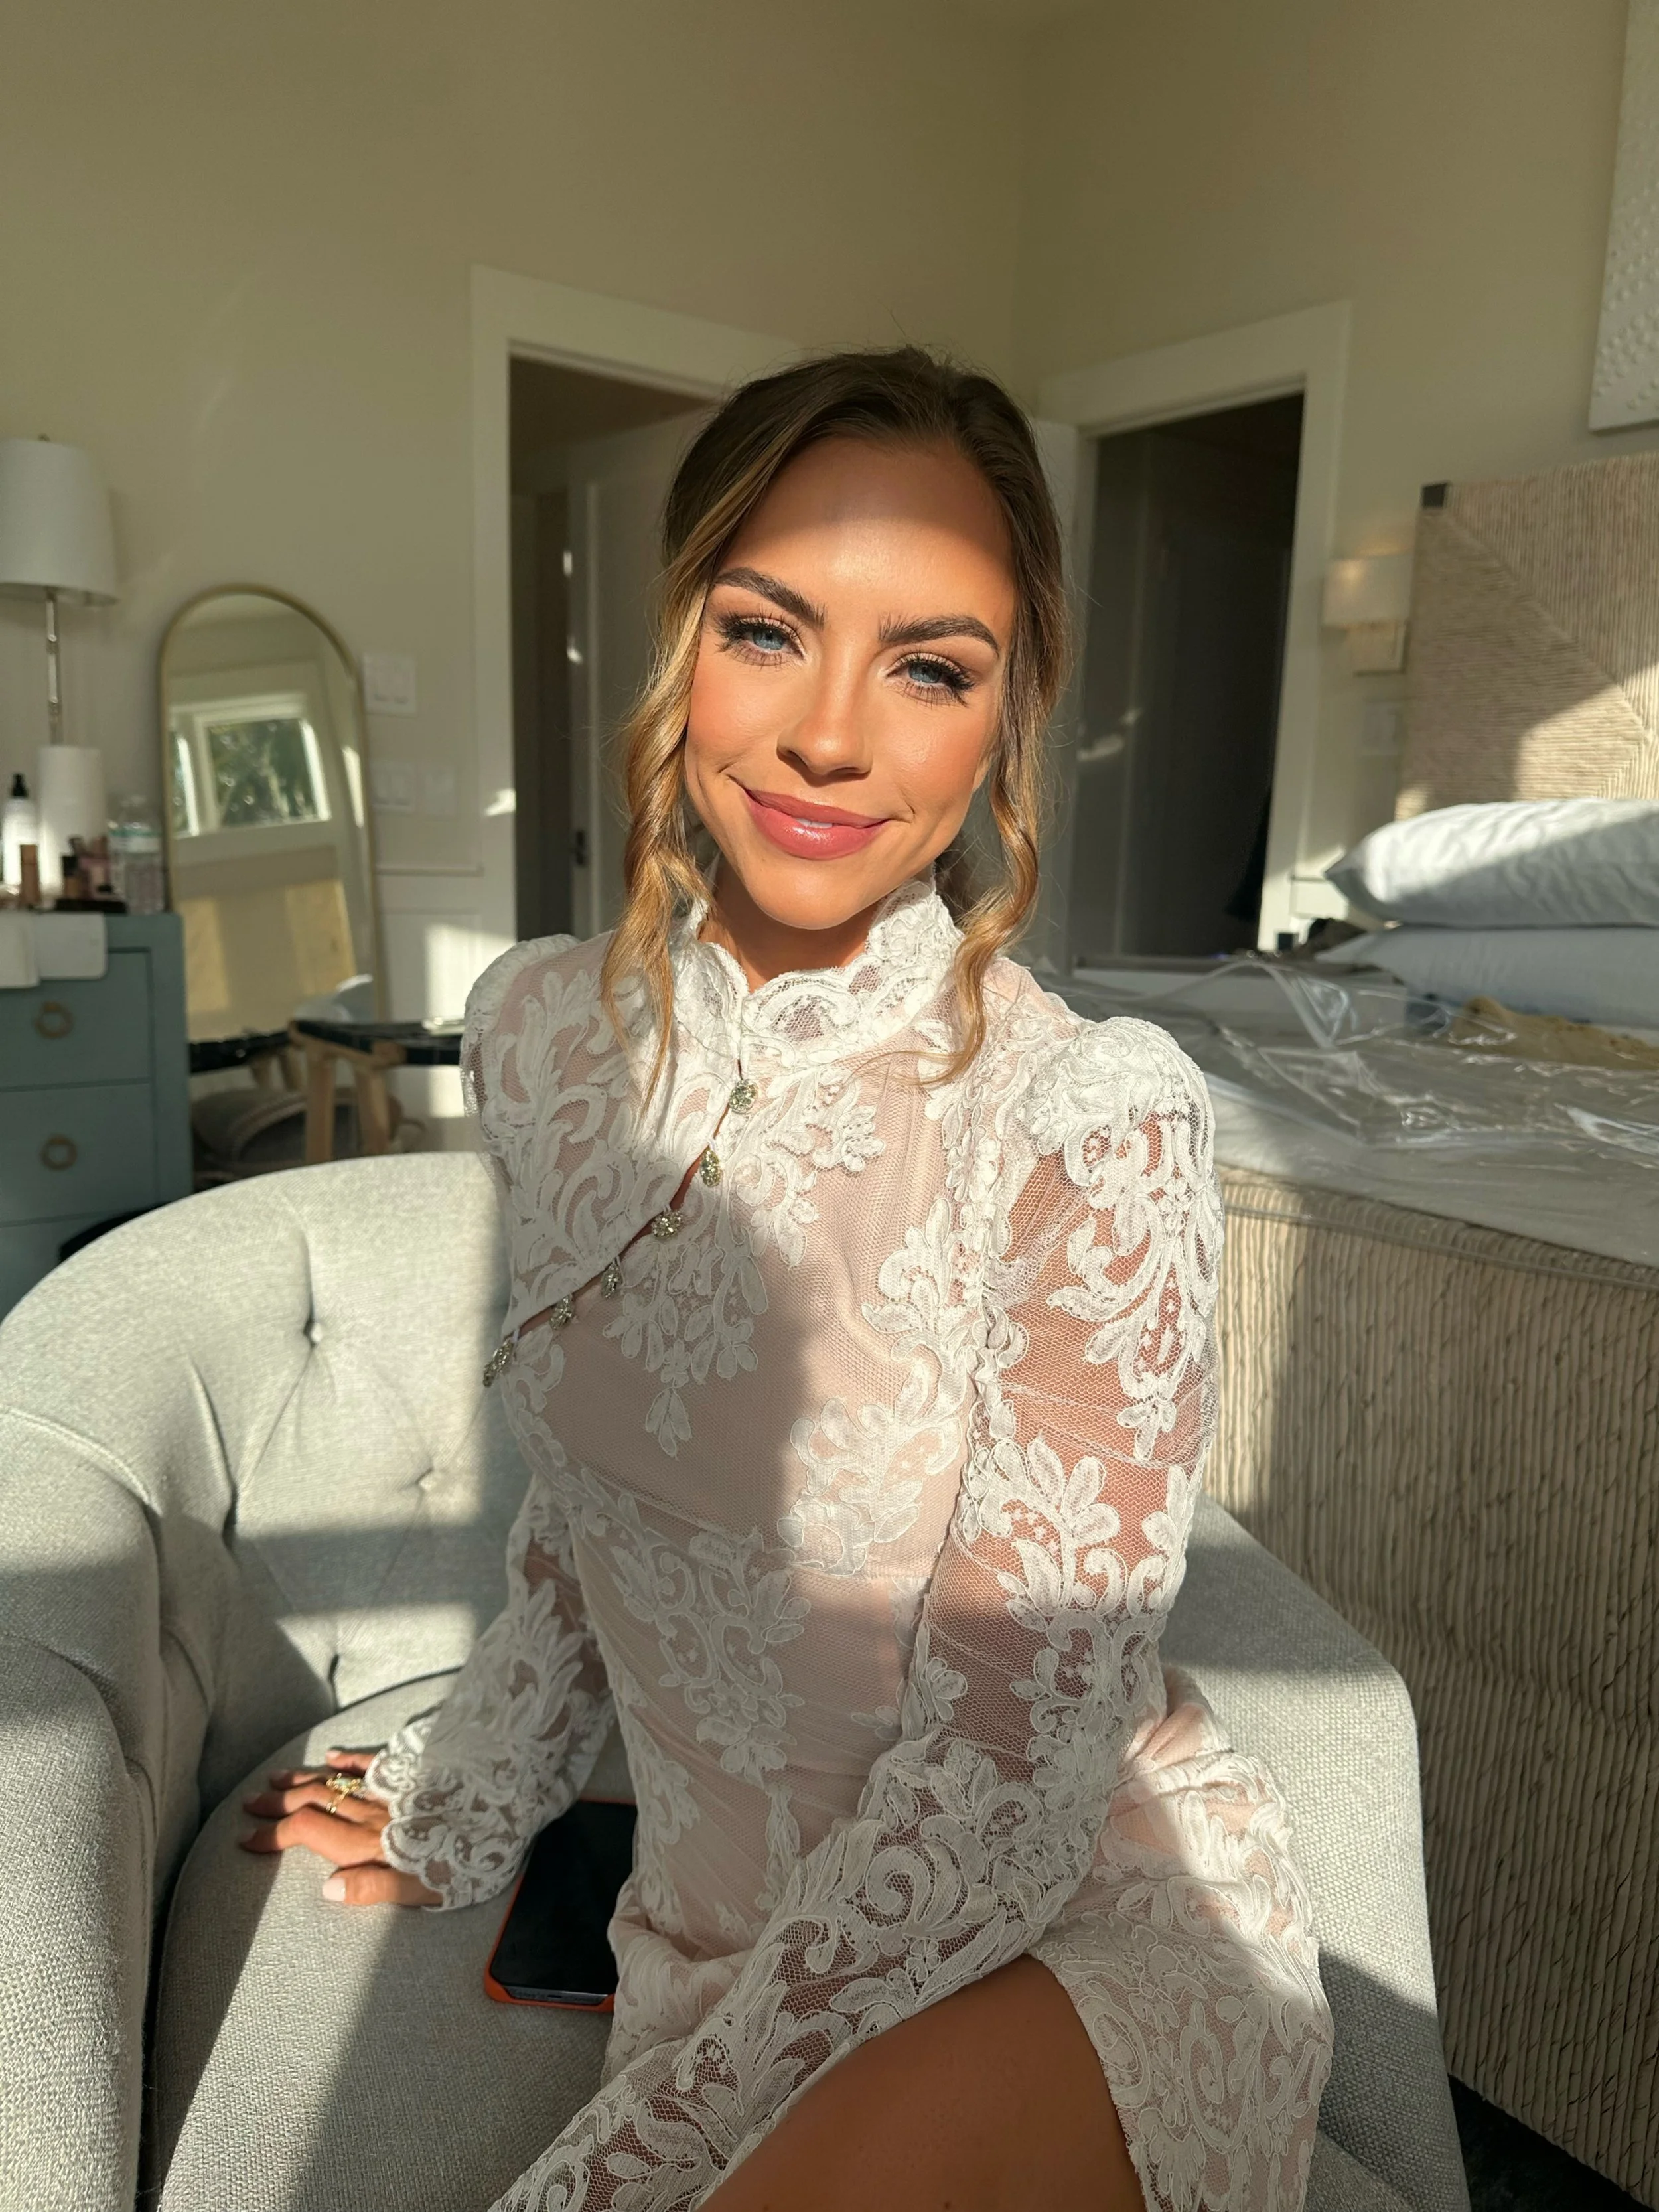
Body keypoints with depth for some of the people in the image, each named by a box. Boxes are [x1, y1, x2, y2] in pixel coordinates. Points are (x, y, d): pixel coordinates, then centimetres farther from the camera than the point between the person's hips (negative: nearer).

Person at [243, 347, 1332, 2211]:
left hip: (1084, 1930, -3)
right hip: (721, 1930, 4)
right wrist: (466, 1808, 17)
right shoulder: (540, 1029, -6)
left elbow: (1005, 1780, -19)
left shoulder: (1092, 1123, -22)